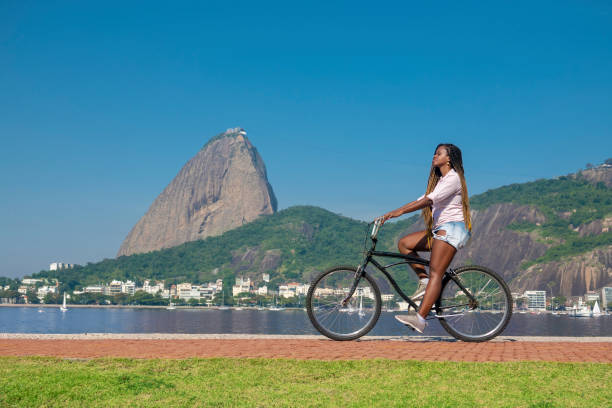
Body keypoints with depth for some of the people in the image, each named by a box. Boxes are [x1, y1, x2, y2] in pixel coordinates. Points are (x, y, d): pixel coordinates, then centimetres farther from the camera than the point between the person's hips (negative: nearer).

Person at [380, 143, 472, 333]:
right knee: (404, 243, 2)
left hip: (452, 228, -10)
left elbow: (430, 200, -22)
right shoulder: (440, 180, 24)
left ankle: (420, 317, -28)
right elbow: (422, 200, 19)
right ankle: (424, 280, -1)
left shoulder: (453, 178, -8)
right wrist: (392, 213, 10)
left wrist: (400, 211, -29)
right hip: (440, 229, 10)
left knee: (435, 273, -19)